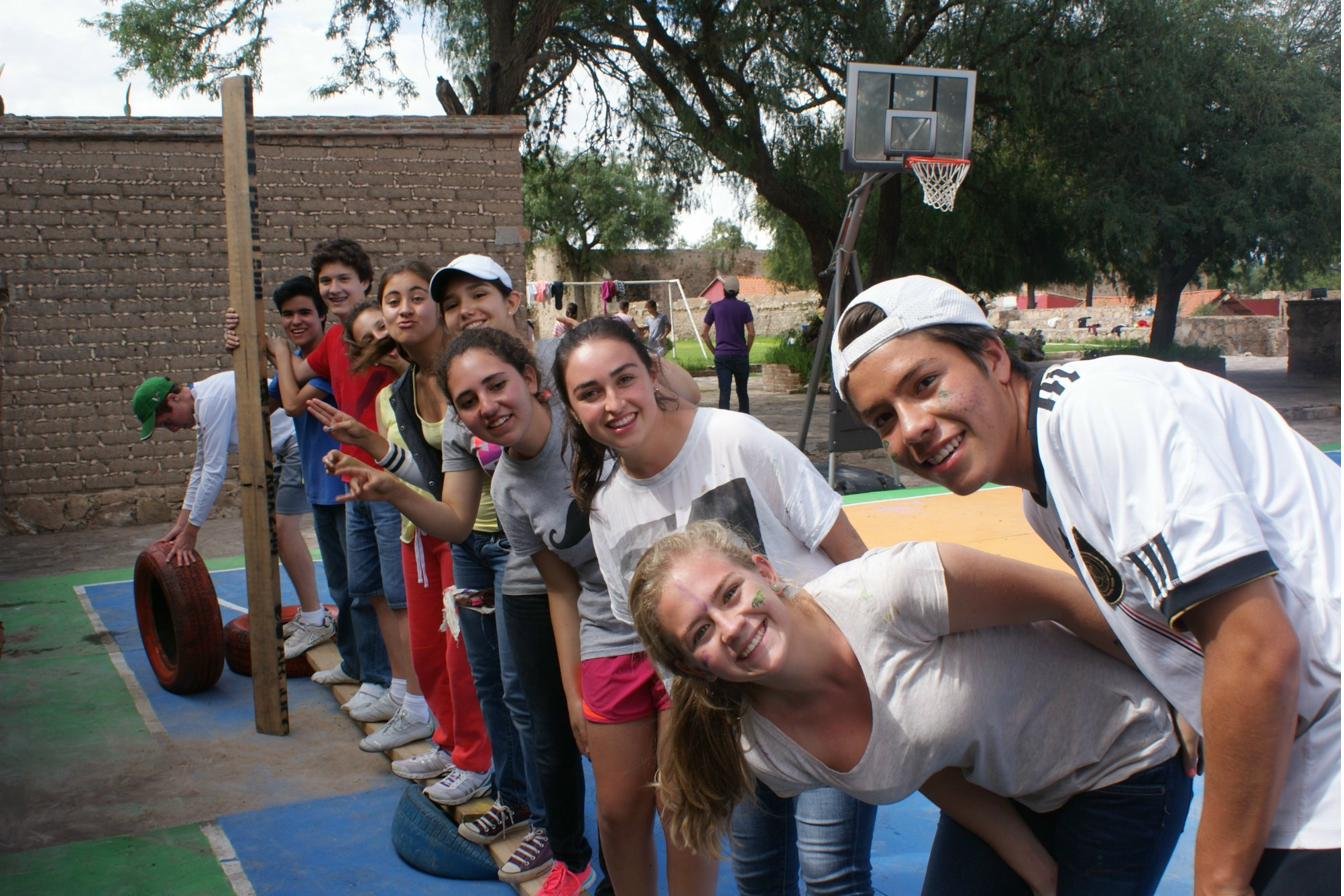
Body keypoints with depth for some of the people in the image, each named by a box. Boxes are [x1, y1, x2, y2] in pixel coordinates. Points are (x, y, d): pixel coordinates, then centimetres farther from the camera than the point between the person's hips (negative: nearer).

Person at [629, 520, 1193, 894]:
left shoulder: (883, 594, -35)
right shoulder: (766, 756, -16)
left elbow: (1070, 599, -22)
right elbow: (943, 782, -3)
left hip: (1120, 758, -4)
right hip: (1005, 790, 4)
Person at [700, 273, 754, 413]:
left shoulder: (715, 307, 2)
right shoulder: (744, 307, -1)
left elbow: (703, 333, 5)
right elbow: (751, 333, -6)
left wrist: (713, 350, 13)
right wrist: (747, 350, 7)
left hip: (721, 356, 0)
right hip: (740, 355, 0)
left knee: (724, 392, -3)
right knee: (742, 391, 12)